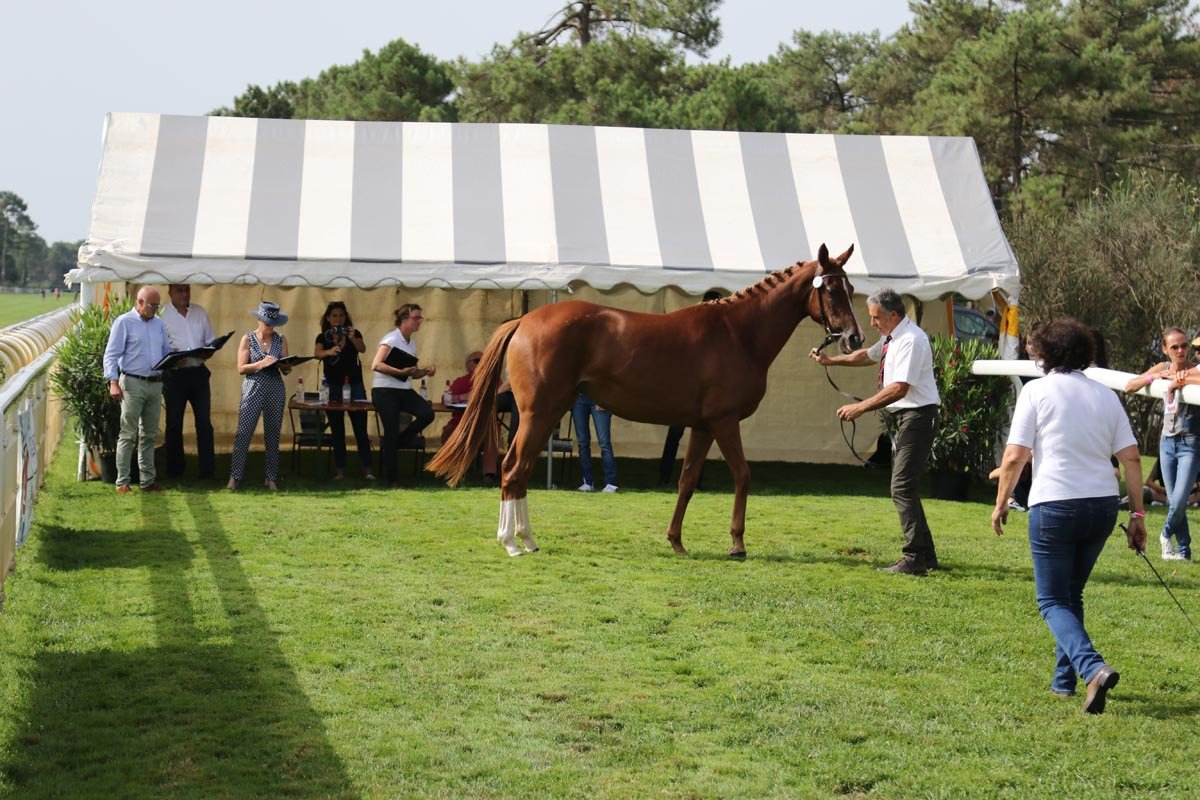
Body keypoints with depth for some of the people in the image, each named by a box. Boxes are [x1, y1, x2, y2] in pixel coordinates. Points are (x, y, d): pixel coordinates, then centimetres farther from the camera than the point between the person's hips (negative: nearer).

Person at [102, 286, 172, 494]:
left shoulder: (159, 324, 15)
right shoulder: (124, 322, -3)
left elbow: (166, 351, 19)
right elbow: (111, 355, -8)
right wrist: (113, 382, -19)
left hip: (155, 384, 6)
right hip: (132, 383, -6)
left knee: (149, 435, 10)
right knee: (128, 435, -4)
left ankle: (148, 480, 15)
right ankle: (122, 482, -2)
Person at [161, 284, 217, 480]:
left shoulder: (199, 312, 12)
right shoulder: (162, 315, -3)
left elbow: (211, 339, 16)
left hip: (198, 372, 3)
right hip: (174, 374, -3)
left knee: (204, 422, 1)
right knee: (174, 424, 6)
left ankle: (207, 469, 5)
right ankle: (175, 469, 15)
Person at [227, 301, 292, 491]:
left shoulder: (280, 340, 8)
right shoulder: (248, 339, 2)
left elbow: (287, 370, 9)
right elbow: (241, 368, -5)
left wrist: (284, 366, -14)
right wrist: (261, 364, -18)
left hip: (275, 390, 3)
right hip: (253, 390, -2)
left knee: (273, 435, 5)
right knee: (243, 434, -7)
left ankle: (272, 478, 11)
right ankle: (235, 477, -3)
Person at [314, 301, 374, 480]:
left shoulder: (354, 333, 2)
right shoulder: (323, 337, 3)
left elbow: (362, 349, -17)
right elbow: (317, 353, -16)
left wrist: (352, 338, -38)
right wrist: (329, 351, -38)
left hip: (354, 385, -1)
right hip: (333, 387, 1)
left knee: (361, 428, -4)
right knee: (337, 430, 4)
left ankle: (367, 469, -5)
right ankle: (340, 470, 7)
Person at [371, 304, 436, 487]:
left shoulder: (411, 344, 14)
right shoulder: (391, 339, -10)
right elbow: (376, 365, -21)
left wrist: (424, 371, 1)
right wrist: (400, 371, -27)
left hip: (404, 391, 7)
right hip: (385, 391, -7)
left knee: (427, 413, -16)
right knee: (392, 433, -6)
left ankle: (393, 446, 4)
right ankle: (392, 480, 5)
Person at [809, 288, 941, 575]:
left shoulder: (911, 339, -20)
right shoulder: (892, 337, 12)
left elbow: (900, 388, -27)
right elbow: (867, 355, 31)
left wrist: (861, 407, -25)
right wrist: (831, 361, 22)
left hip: (917, 416, -11)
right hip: (903, 417, 11)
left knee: (902, 487, -13)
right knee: (903, 487, 14)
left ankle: (914, 558, -12)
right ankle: (926, 555, 20)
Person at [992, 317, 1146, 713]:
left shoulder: (1037, 391, -3)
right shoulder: (1105, 395, 10)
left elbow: (1015, 456, -9)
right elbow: (1131, 458, 6)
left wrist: (1001, 503, 3)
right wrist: (1137, 512, 11)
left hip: (1054, 505, -5)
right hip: (1103, 503, 5)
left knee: (1053, 602, 1)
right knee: (1071, 594, 22)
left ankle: (1093, 667, -22)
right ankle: (1064, 679, 22)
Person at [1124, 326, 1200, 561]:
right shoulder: (1163, 368, 4)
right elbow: (1129, 386, 2)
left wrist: (1181, 379, -30)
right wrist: (1156, 377, -10)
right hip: (1167, 441, 5)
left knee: (1179, 500, -11)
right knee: (1172, 501, 7)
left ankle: (1166, 534, 18)